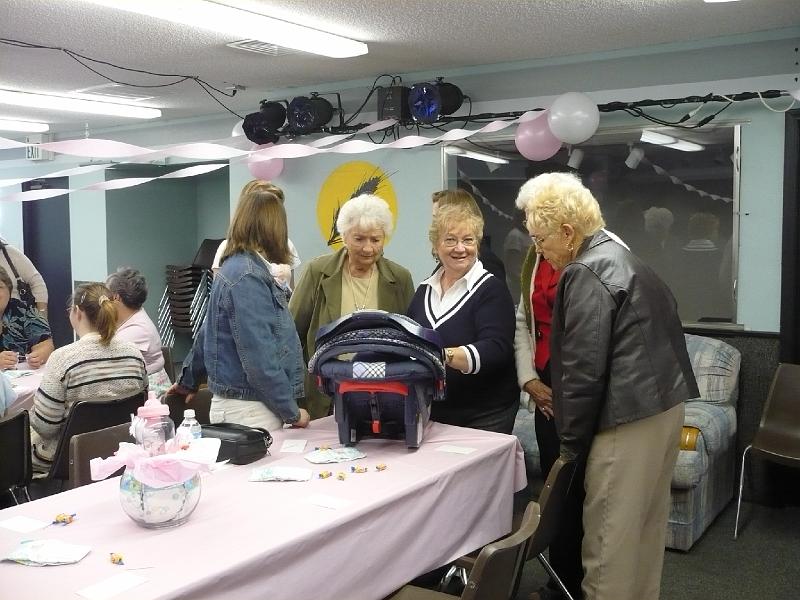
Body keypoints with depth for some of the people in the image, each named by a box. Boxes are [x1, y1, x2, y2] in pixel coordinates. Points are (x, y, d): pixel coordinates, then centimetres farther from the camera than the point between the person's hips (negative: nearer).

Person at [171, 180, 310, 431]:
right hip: (249, 410, -9)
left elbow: (208, 331, 21)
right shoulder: (247, 278, -20)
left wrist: (189, 381, 32)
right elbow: (260, 359, -22)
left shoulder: (235, 267, 9)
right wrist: (292, 412, -13)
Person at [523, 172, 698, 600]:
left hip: (630, 417, -10)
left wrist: (572, 444, -8)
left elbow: (584, 370, -17)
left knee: (610, 533, 0)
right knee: (647, 523, 19)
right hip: (665, 403, 10)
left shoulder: (586, 274, -14)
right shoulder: (619, 257, 15)